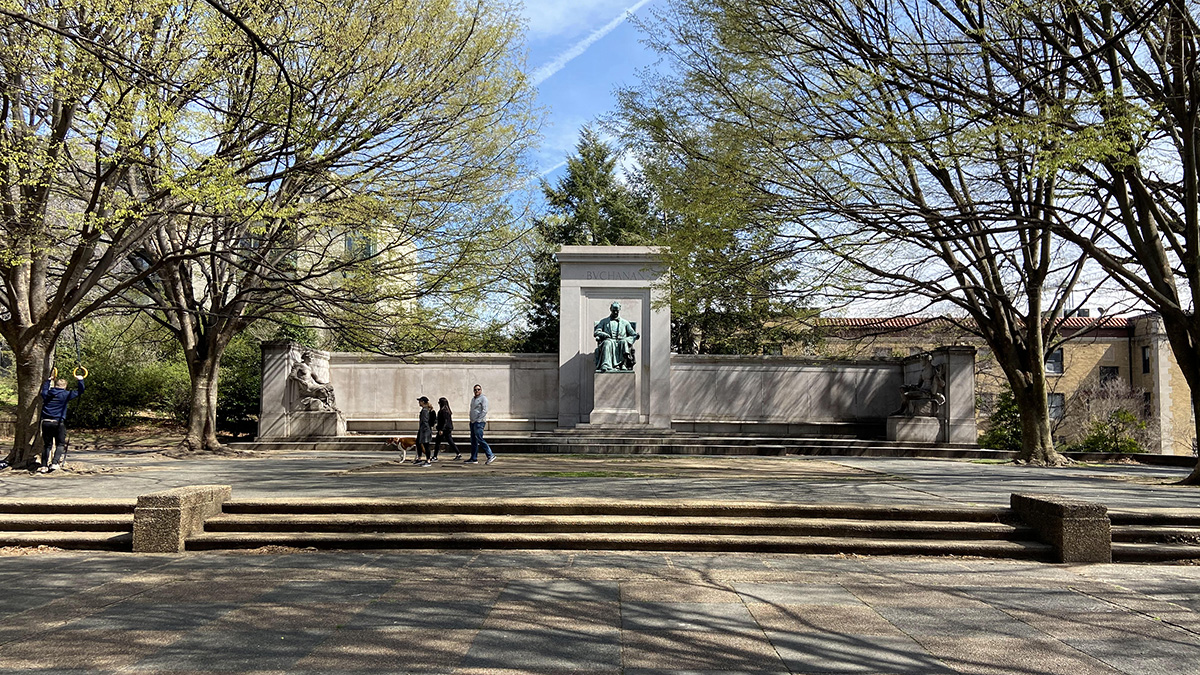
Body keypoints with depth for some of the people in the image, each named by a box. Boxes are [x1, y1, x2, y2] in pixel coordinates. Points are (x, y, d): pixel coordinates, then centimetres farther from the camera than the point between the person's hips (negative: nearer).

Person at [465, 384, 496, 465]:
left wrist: (478, 420, -18)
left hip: (479, 422, -9)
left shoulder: (483, 398, -6)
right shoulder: (473, 399, 21)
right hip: (473, 422, 9)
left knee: (479, 439, -16)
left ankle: (491, 455, -14)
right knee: (473, 440, 7)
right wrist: (471, 420, 16)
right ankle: (474, 459, 9)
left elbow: (484, 410, -14)